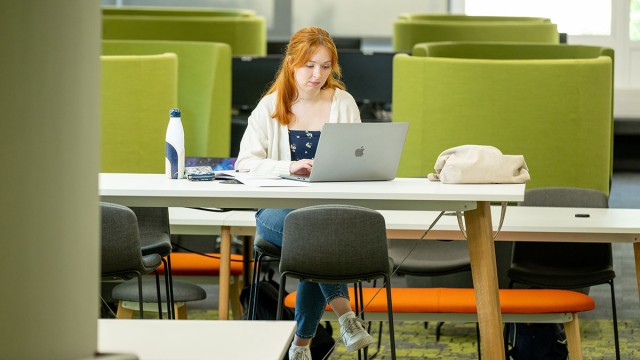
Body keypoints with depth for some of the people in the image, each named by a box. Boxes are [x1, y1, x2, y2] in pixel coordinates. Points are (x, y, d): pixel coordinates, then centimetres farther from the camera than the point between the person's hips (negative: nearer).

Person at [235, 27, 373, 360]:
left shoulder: (343, 103, 7)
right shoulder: (270, 106, 4)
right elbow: (245, 162, -4)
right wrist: (289, 167, -21)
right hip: (277, 210, -1)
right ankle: (345, 316, -40)